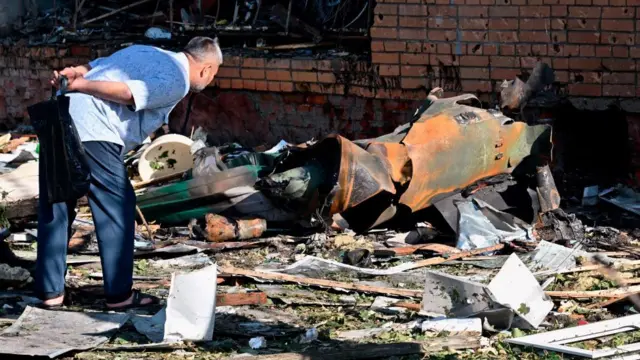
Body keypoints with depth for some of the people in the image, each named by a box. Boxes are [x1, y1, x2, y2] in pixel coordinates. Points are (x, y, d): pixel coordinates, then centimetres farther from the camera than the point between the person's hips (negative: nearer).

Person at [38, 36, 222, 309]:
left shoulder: (145, 52, 27)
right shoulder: (178, 82, 0)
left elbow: (92, 68, 15)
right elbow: (128, 92, -15)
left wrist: (72, 73, -2)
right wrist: (78, 85, -18)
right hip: (93, 133, -8)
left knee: (54, 210, 13)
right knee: (117, 210, 4)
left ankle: (50, 291, 19)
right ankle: (119, 294, 10)